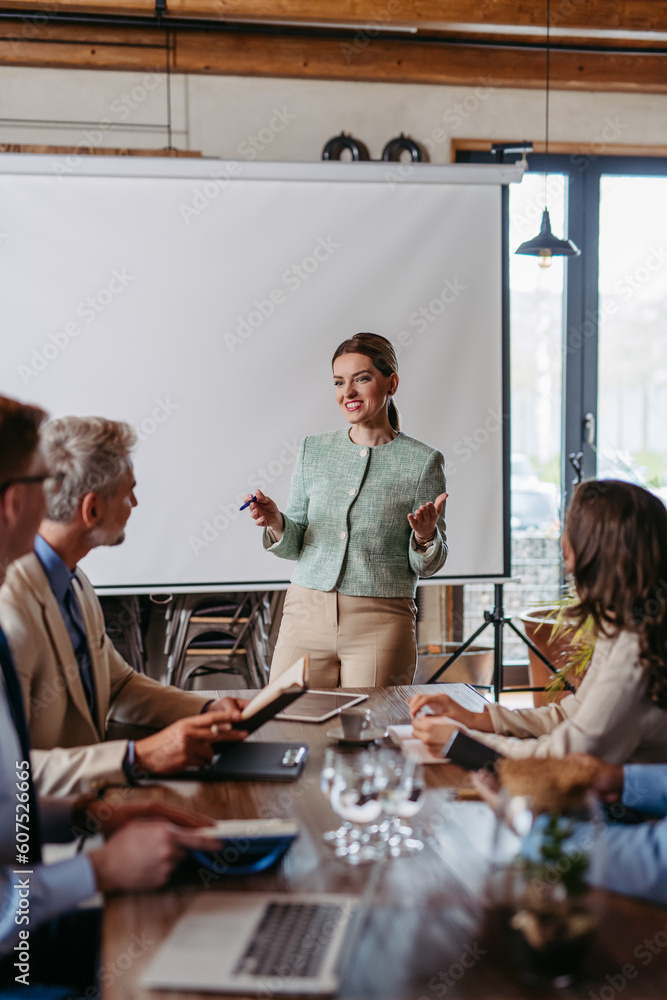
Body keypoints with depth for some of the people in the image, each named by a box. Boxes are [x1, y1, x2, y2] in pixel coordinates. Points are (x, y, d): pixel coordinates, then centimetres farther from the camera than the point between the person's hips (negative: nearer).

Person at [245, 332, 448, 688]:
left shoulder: (423, 461, -1)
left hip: (380, 624, -2)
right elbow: (294, 546, 11)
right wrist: (275, 524, -8)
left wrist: (425, 537, -18)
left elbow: (426, 566, 2)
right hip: (307, 615, 3)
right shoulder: (313, 451, 8)